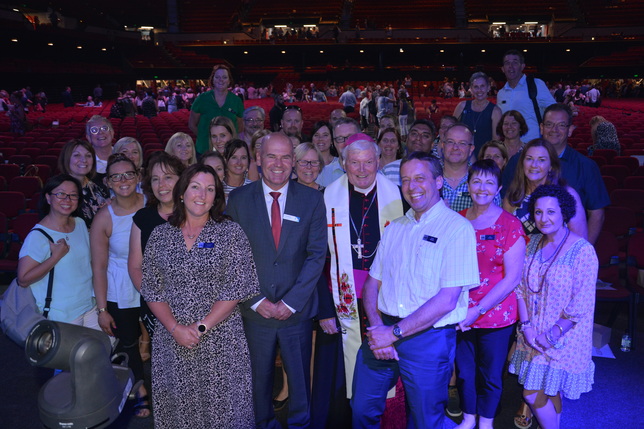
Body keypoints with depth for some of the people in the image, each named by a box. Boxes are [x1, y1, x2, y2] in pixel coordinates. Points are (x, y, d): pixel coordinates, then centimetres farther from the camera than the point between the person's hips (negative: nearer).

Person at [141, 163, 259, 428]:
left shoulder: (231, 232, -2)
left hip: (220, 343, -2)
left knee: (221, 407, 4)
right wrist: (176, 328, -9)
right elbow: (152, 290, 4)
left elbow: (236, 287, -8)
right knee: (176, 406, 12)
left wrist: (201, 327, -13)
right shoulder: (159, 236, 5)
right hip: (172, 341, 2)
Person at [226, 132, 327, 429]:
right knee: (258, 378, 15)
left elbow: (316, 254, -5)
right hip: (254, 311, 0)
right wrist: (256, 300, -10)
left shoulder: (312, 199, -1)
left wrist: (290, 301, -11)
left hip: (297, 310, 0)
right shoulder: (238, 199, -1)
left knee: (299, 377, 14)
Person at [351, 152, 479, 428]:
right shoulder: (394, 228, 11)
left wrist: (395, 333, -16)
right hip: (383, 332, 5)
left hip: (428, 340, -5)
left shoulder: (457, 228, -9)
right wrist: (377, 328, -9)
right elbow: (372, 283, 8)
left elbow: (447, 300, -16)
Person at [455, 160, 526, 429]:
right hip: (460, 316, 3)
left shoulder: (510, 225, -10)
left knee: (490, 375, 13)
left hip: (496, 317, -3)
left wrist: (479, 310, -17)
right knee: (463, 371, 17)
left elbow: (512, 277, -13)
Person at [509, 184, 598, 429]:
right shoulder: (534, 242, 2)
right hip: (533, 335, 5)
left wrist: (551, 335, -15)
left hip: (564, 339, -5)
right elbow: (521, 286, 4)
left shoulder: (582, 251, -17)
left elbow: (582, 305, -17)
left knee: (533, 395, -1)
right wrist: (526, 325, -5)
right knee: (548, 393, 17)